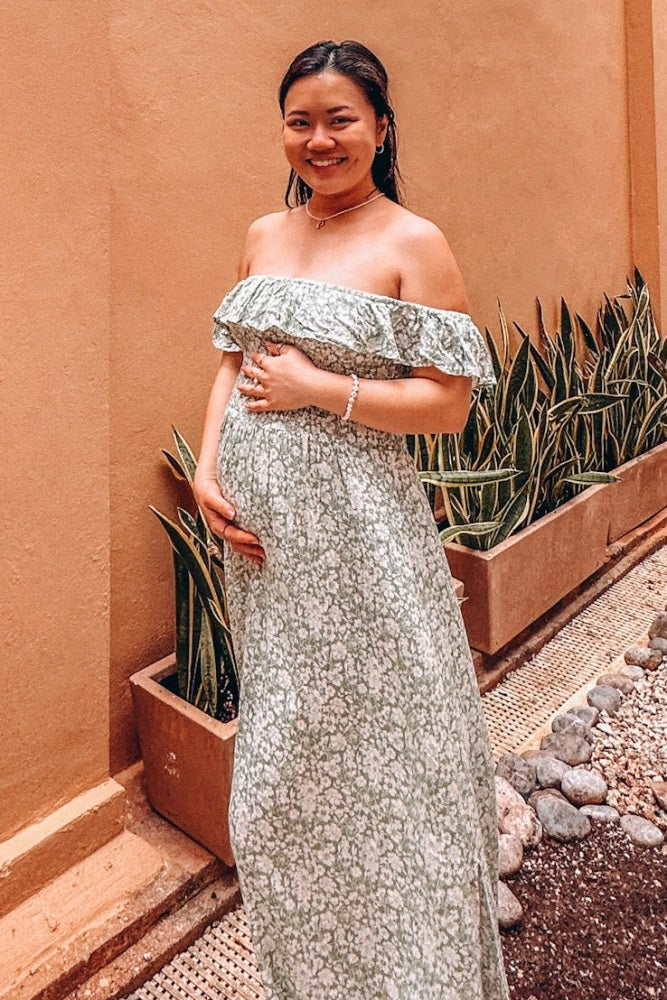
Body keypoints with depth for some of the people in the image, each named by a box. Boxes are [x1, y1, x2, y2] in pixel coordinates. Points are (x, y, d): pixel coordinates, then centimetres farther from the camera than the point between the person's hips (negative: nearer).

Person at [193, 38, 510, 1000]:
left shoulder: (414, 243, -5)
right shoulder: (265, 235, 13)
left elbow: (449, 402, -10)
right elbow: (235, 361, 14)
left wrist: (319, 389, -15)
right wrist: (207, 470, -1)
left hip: (352, 524, -6)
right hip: (258, 522, 6)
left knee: (369, 740, 6)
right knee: (282, 758, 17)